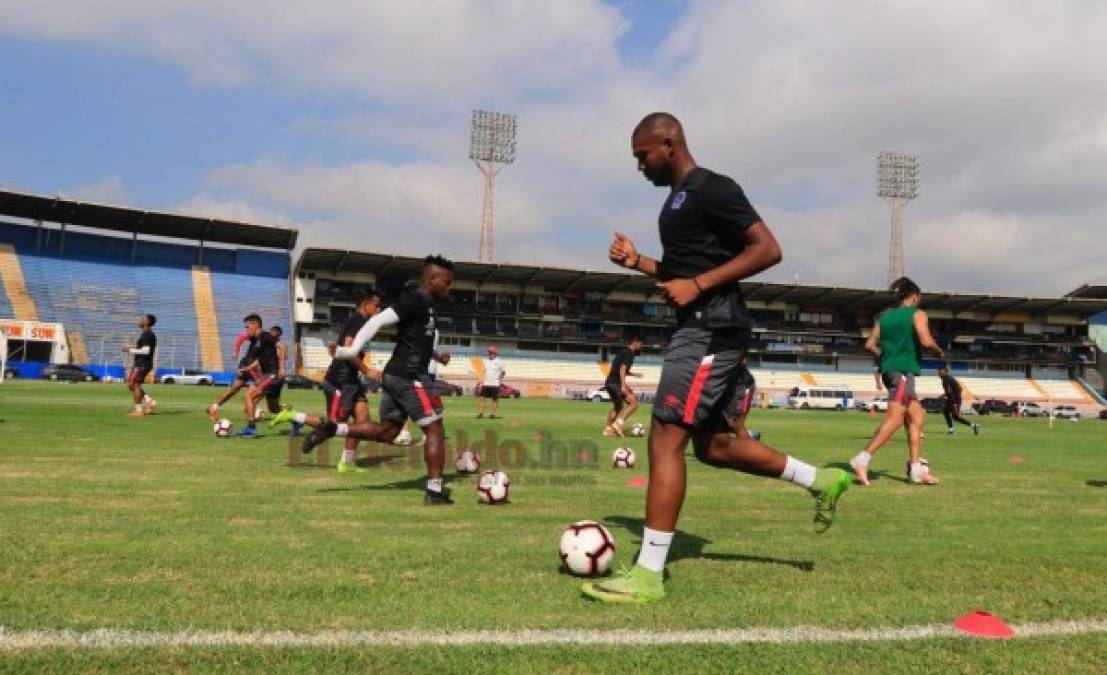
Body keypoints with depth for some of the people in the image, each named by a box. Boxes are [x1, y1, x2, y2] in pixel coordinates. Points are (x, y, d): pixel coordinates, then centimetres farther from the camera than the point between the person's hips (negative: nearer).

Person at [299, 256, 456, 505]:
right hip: (410, 377, -10)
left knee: (386, 431, 14)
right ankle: (434, 491, 1)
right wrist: (352, 350, -27)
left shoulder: (424, 303, 17)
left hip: (395, 375, 10)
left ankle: (331, 429, 4)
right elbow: (378, 321, -22)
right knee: (435, 430, -2)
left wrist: (436, 356, 26)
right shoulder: (415, 300, -14)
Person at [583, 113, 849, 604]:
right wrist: (637, 262, 12)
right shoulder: (678, 199, 20)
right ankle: (821, 481, 29)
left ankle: (648, 576, -8)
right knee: (712, 445, 16)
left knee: (665, 441, -13)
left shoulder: (712, 189, -10)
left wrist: (697, 285, -21)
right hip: (700, 330, 11)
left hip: (712, 330, -11)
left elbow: (768, 250, -17)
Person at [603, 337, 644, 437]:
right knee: (634, 402, -12)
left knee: (618, 406, 23)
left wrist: (634, 374, 34)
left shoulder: (624, 351, 20)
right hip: (616, 383, -10)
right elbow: (622, 369, -20)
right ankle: (618, 423, -16)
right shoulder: (629, 353, -9)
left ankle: (608, 428, 28)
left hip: (610, 382, 10)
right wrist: (623, 385, -26)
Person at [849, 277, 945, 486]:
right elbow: (926, 341, -13)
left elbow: (870, 344, 11)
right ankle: (863, 458, -28)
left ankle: (915, 469, 10)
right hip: (904, 369, -8)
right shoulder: (917, 314, 1)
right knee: (895, 417, -15)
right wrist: (939, 352, 6)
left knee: (917, 416, 13)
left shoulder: (885, 317, 17)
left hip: (889, 369, 8)